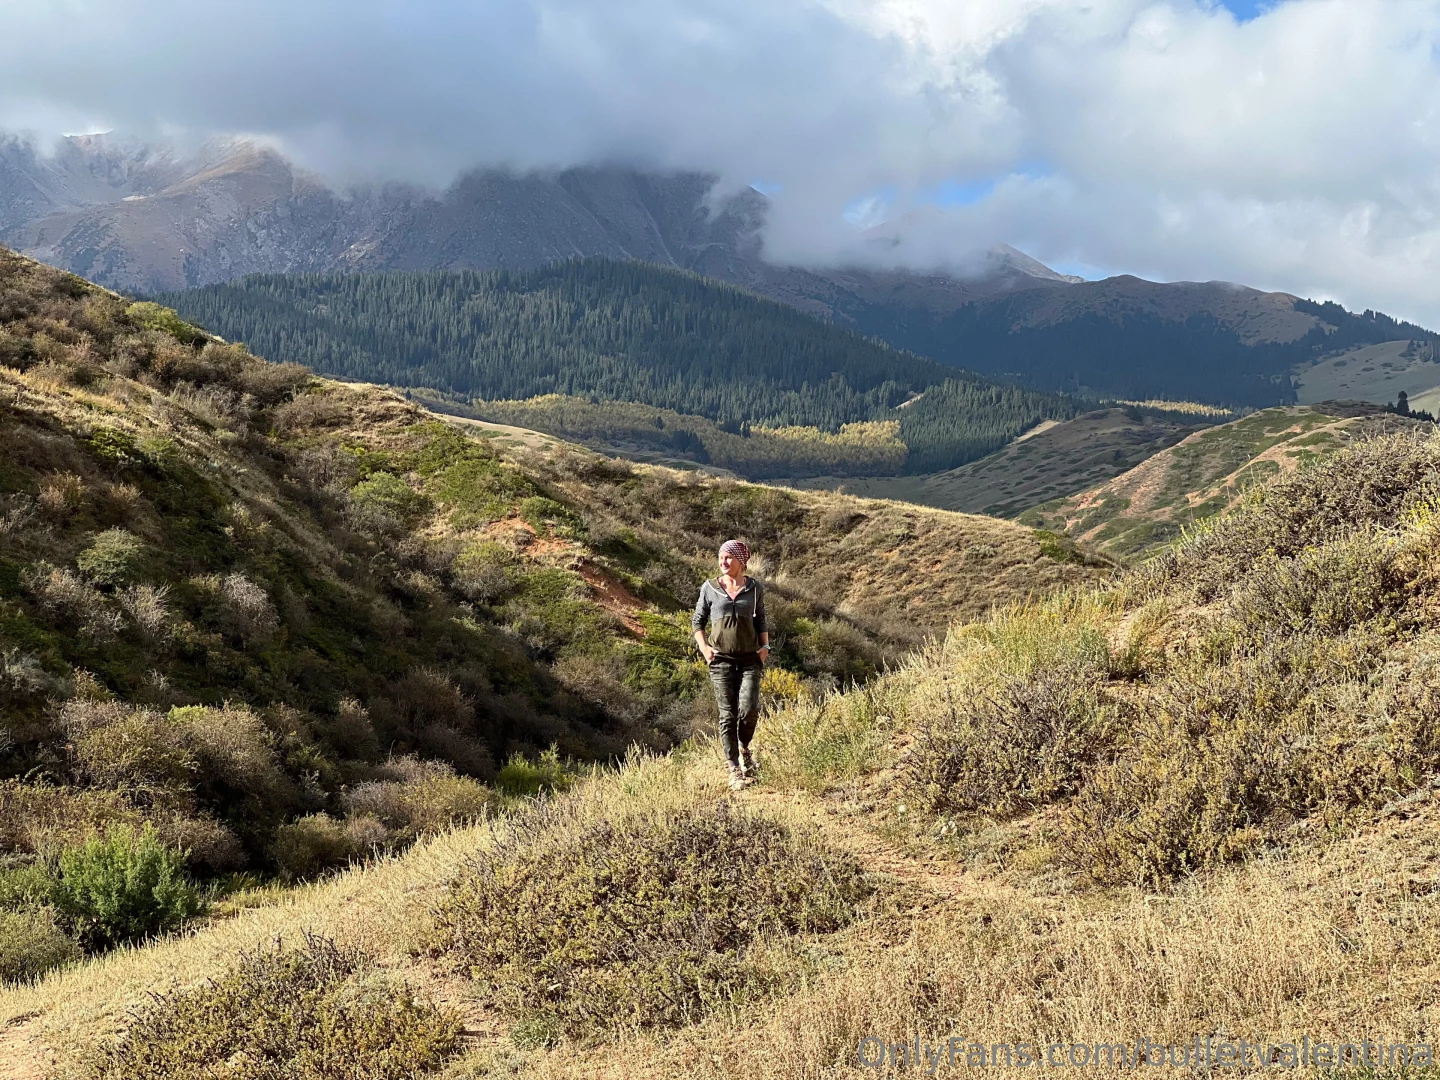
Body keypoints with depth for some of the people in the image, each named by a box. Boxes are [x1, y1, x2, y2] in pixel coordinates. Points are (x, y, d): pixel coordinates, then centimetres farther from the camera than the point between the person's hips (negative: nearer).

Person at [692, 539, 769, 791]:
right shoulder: (710, 588, 3)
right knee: (728, 714, -1)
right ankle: (734, 770, 6)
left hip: (750, 659, 0)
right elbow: (697, 621, 11)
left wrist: (765, 646, 3)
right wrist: (703, 647, -3)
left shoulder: (755, 589, 6)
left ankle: (744, 747, 17)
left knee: (749, 709, -14)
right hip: (721, 659, 0)